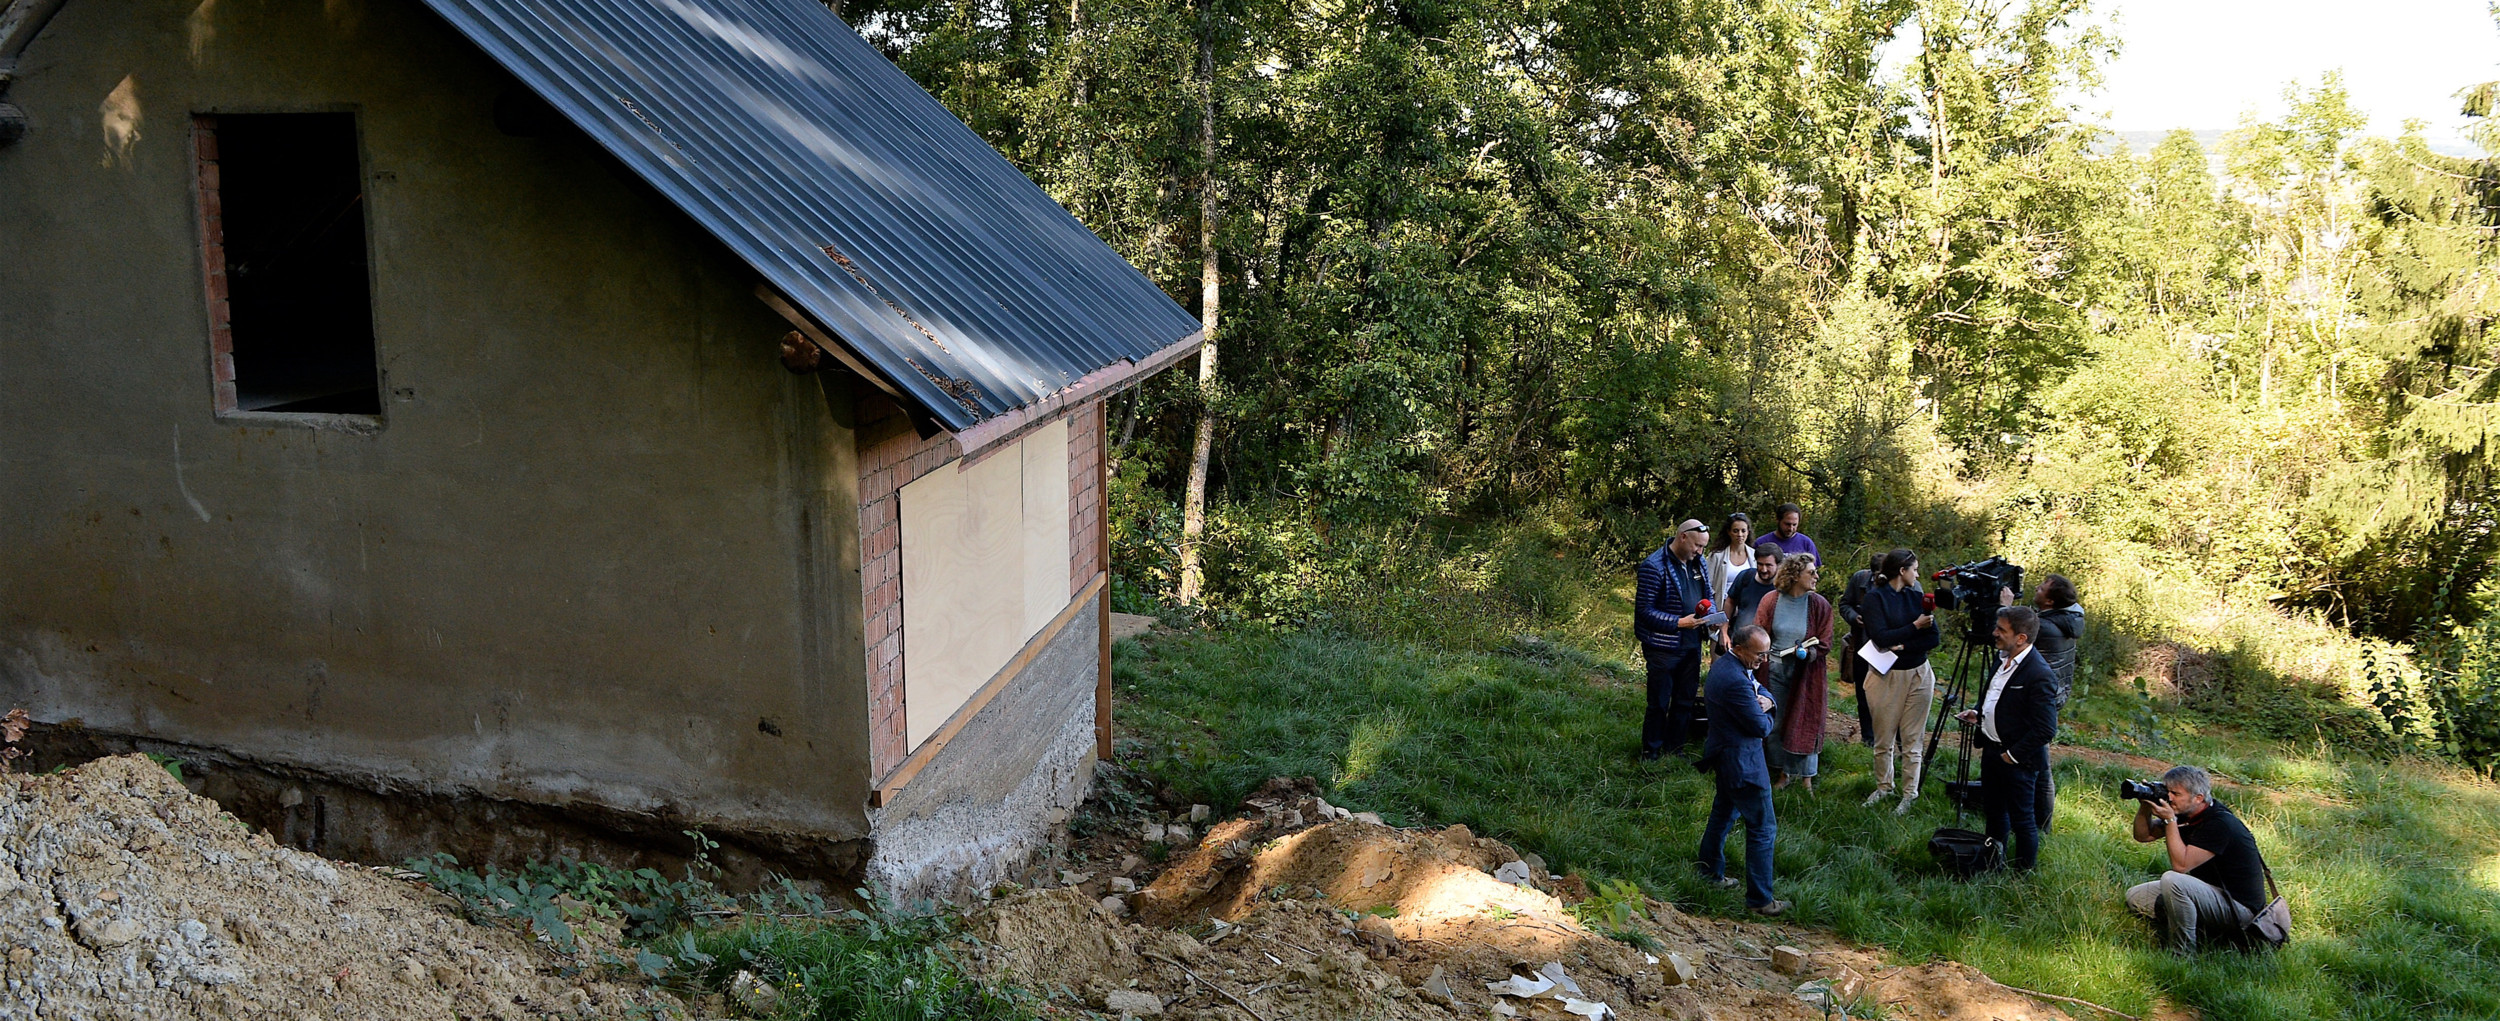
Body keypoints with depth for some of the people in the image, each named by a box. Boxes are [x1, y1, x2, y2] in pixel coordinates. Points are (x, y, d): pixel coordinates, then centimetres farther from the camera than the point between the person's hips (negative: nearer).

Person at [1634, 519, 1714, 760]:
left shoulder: (1697, 563, 7)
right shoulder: (1654, 566, -17)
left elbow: (1707, 595, 19)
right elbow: (1644, 610, -17)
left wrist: (1710, 614, -4)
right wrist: (1679, 623, -23)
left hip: (1691, 645, 7)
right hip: (1663, 647, -7)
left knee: (1686, 701, 15)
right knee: (1659, 703, 3)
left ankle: (1674, 748, 30)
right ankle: (1650, 753, 17)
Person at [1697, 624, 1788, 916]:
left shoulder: (1722, 664, 2)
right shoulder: (1735, 681, -31)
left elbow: (1758, 688, 15)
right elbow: (1762, 728, -24)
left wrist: (1767, 700, -7)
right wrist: (1766, 716, -2)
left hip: (1723, 753, 11)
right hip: (1742, 761, -11)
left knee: (1724, 813, 27)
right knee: (1762, 829, -1)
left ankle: (1710, 873, 41)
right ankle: (1760, 900, 6)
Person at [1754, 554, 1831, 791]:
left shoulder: (1819, 605, -4)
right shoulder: (1771, 601, -2)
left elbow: (1824, 645, -2)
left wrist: (1808, 652, -21)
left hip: (1807, 672, -1)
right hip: (1775, 670, 1)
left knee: (1805, 724, 3)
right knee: (1775, 724, 8)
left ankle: (1807, 778, 15)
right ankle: (1782, 773, 24)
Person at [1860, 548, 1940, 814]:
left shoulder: (1917, 596, 5)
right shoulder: (1876, 597, -7)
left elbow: (1933, 638, -1)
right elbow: (1880, 637, -17)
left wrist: (1904, 646, -13)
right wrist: (1915, 626, -12)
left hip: (1918, 674, 3)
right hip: (1885, 675, -3)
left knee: (1912, 740, 5)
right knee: (1883, 739, 6)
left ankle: (1909, 794, 13)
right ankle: (1884, 787, 24)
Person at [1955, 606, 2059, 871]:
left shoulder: (2039, 675, -26)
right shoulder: (2004, 660, 3)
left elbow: (2046, 728, -25)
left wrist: (2013, 755, -20)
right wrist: (1978, 713, 5)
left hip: (2017, 760, -9)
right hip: (1991, 750, 9)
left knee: (2022, 818, 8)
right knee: (1993, 811, 24)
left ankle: (2025, 871, 26)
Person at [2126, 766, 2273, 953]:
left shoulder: (2221, 823, -25)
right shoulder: (2187, 815, 1)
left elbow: (2181, 865, -29)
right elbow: (2143, 836, 10)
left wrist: (2170, 820, -27)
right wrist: (2145, 807, -9)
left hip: (2239, 906, -9)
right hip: (2211, 892, 9)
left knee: (2172, 880, -33)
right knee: (2135, 896, 4)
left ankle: (2183, 953, -18)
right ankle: (2207, 933, -2)